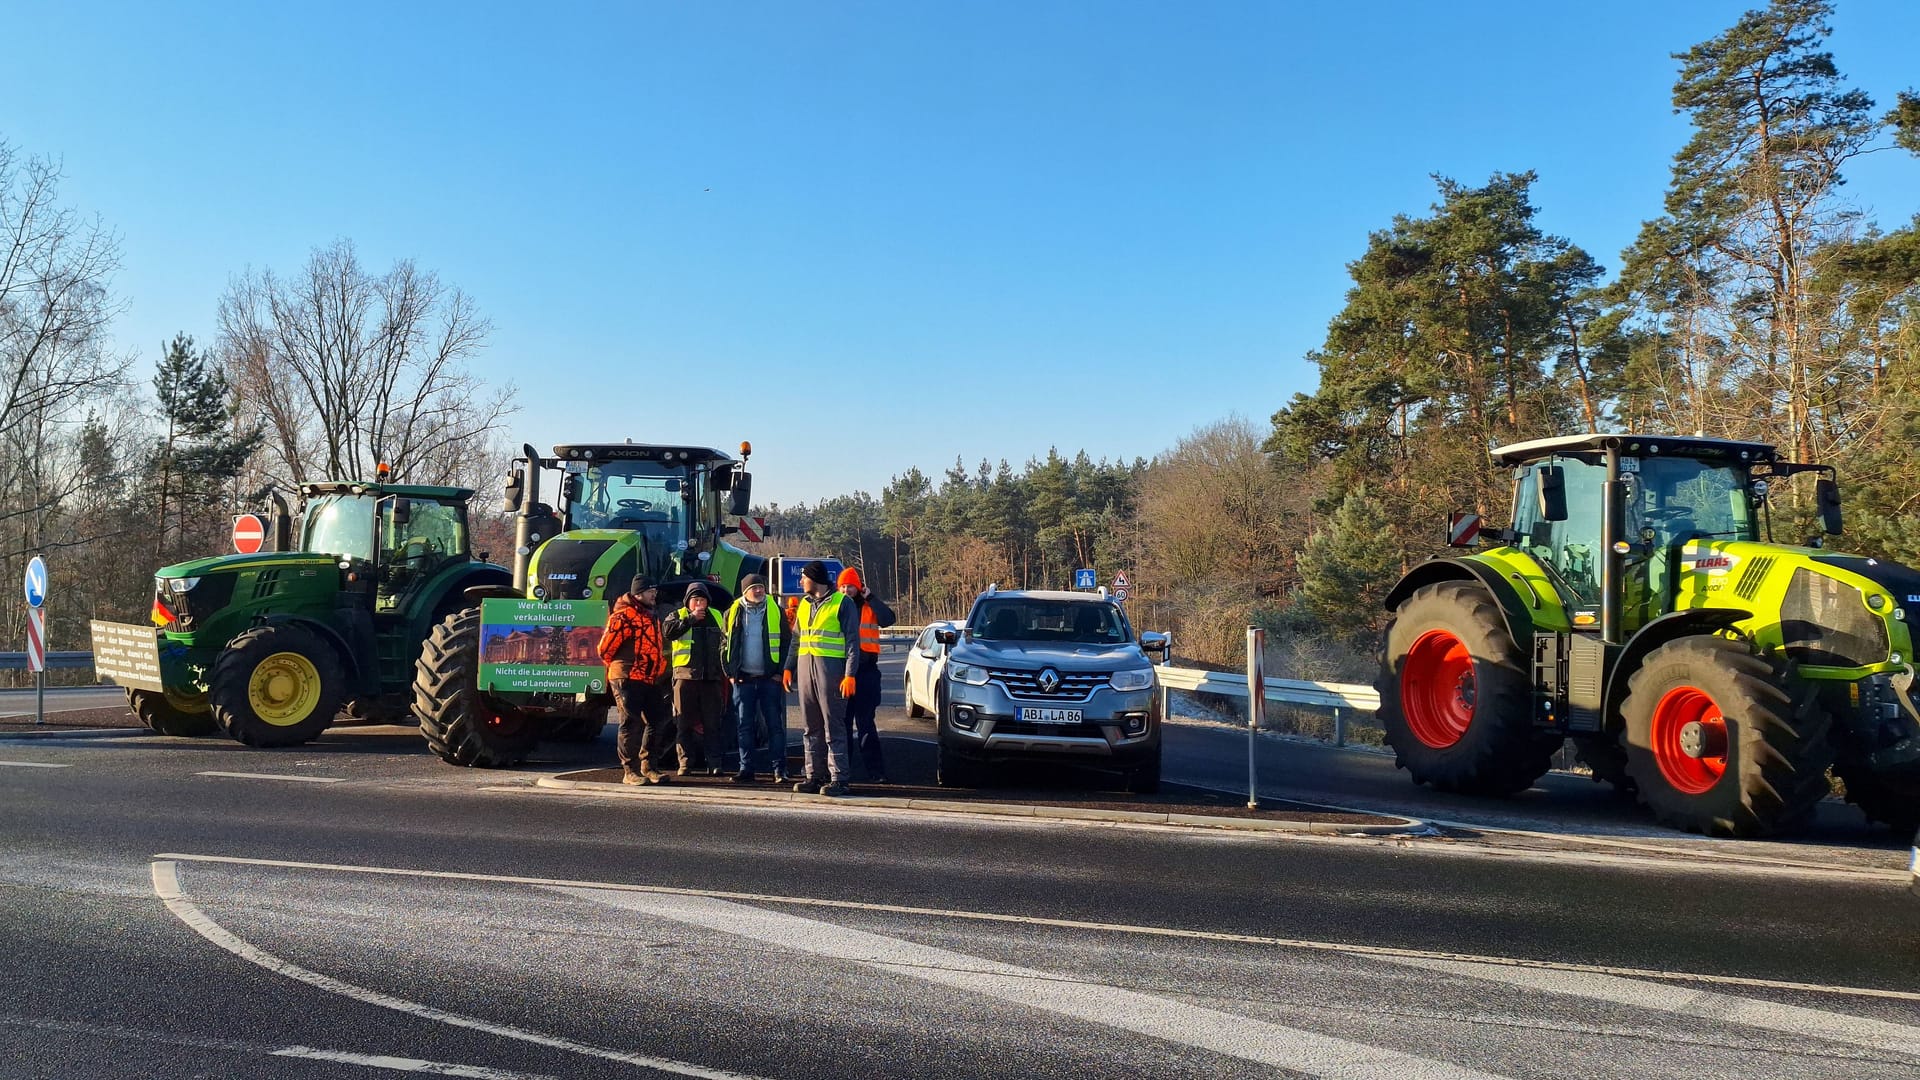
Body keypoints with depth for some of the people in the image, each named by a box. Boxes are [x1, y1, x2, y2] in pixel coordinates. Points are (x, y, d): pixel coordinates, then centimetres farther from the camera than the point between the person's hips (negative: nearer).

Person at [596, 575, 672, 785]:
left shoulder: (652, 616, 18)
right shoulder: (623, 616, -10)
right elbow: (605, 649, -9)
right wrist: (621, 667, 5)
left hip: (650, 680, 8)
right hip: (627, 680, -8)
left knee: (660, 721, 7)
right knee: (632, 724, -5)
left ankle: (649, 766, 18)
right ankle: (630, 771, 3)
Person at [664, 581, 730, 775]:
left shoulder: (716, 617, 14)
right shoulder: (678, 615, 7)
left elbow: (725, 642, 20)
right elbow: (669, 630, -15)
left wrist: (727, 669, 12)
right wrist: (691, 619, -12)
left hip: (711, 677, 2)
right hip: (685, 676, -1)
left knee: (712, 723, 1)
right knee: (684, 723, 2)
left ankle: (714, 763, 3)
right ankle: (685, 763, 8)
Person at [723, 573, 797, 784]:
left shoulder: (776, 611, 2)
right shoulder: (734, 613, 6)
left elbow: (786, 643, 2)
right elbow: (726, 644, 11)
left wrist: (782, 672, -6)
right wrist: (731, 672, 3)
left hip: (770, 679, -2)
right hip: (743, 679, 2)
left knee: (775, 725, -1)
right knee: (744, 726, 4)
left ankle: (779, 769, 2)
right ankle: (746, 769, 11)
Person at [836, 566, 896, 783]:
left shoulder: (869, 607, 2)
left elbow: (888, 619, -17)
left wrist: (870, 597, -16)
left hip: (865, 670, -3)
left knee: (865, 724, -4)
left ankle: (875, 771, -1)